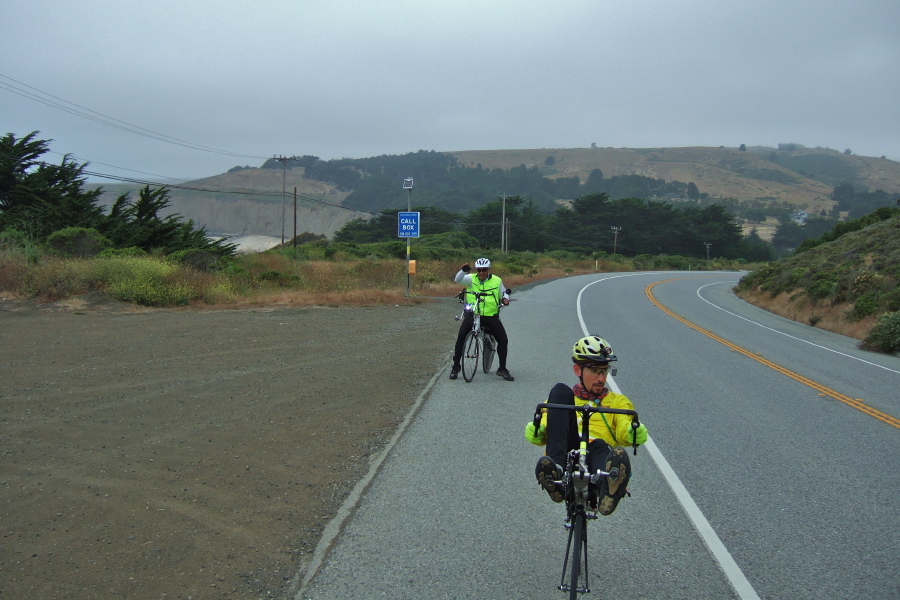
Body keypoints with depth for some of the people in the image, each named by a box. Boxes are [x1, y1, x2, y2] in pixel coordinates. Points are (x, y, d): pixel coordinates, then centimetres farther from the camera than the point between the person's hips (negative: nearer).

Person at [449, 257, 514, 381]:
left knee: (503, 340, -4)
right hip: (472, 315, -1)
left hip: (491, 316, 1)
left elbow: (504, 293, 16)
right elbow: (458, 279, -15)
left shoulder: (497, 281, 5)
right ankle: (456, 366, 2)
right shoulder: (471, 279, 0)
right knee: (461, 337, -13)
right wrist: (463, 271, -35)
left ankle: (502, 368, 12)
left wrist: (505, 298, -8)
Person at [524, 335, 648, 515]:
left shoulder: (618, 402, 28)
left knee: (599, 445, -36)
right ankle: (556, 467, -34)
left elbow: (624, 430, 6)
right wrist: (535, 432, -16)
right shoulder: (563, 398, 29)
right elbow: (545, 424, 9)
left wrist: (634, 433, -20)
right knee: (560, 390, -16)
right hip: (568, 456, 1)